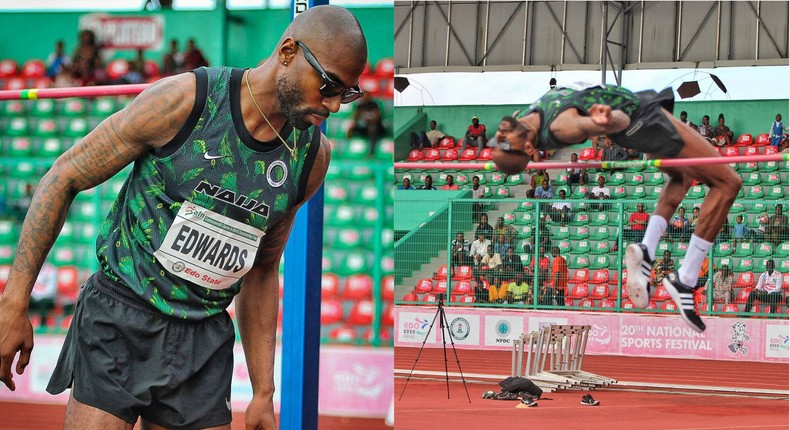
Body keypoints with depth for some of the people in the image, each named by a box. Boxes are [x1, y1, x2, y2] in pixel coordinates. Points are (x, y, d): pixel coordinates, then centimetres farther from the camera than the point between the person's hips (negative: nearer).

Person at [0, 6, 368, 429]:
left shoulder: (312, 156, 2)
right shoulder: (182, 101, -12)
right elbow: (63, 179, -5)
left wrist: (263, 393, 13)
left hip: (205, 343, 4)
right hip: (120, 322, -4)